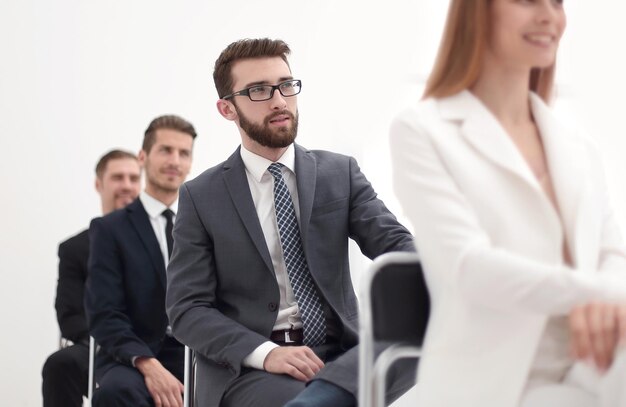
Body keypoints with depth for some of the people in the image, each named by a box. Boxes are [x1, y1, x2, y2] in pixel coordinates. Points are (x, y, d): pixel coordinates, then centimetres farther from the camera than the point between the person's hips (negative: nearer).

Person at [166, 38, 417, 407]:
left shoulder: (341, 173, 10)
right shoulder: (201, 197, 5)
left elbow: (396, 245, -1)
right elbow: (188, 309, 0)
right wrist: (265, 352, -18)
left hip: (339, 359, 3)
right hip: (245, 367, -3)